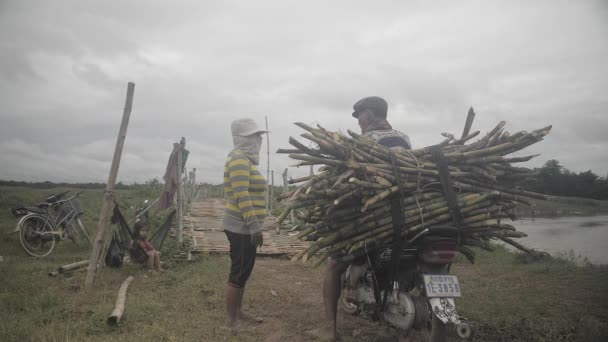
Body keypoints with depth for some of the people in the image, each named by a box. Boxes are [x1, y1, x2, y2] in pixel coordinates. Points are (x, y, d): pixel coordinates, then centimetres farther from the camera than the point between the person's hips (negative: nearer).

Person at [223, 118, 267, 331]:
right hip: (242, 227, -10)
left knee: (243, 272, 17)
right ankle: (231, 321, 11)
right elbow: (241, 196, -23)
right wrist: (255, 227, -23)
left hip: (245, 226, 10)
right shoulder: (240, 159, -15)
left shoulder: (245, 159, 15)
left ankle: (238, 313, 29)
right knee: (238, 273, -1)